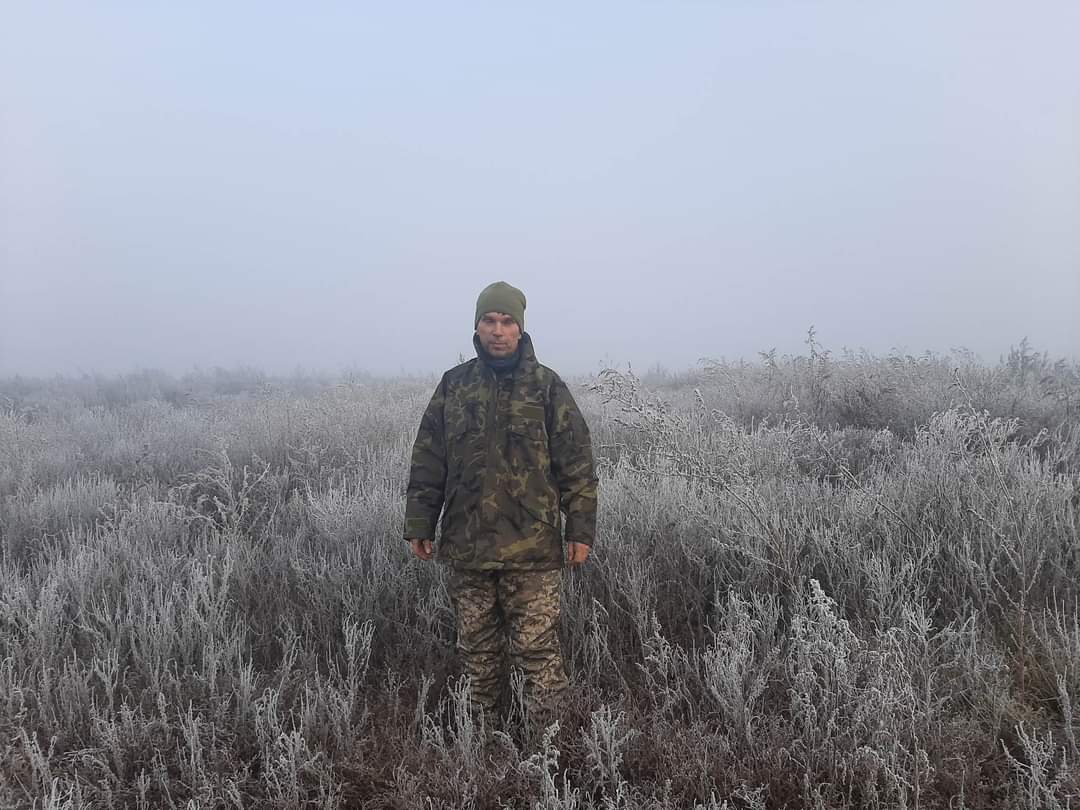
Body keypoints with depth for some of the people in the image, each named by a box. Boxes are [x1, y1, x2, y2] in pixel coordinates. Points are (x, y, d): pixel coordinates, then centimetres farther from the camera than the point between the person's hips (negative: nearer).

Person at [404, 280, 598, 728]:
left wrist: (581, 530, -4)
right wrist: (419, 525, 6)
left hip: (532, 549, -3)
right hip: (466, 546, 3)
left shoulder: (547, 386, 0)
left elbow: (576, 464, -1)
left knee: (537, 649, -1)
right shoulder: (454, 385, 7)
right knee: (477, 649, 14)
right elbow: (427, 463, 9)